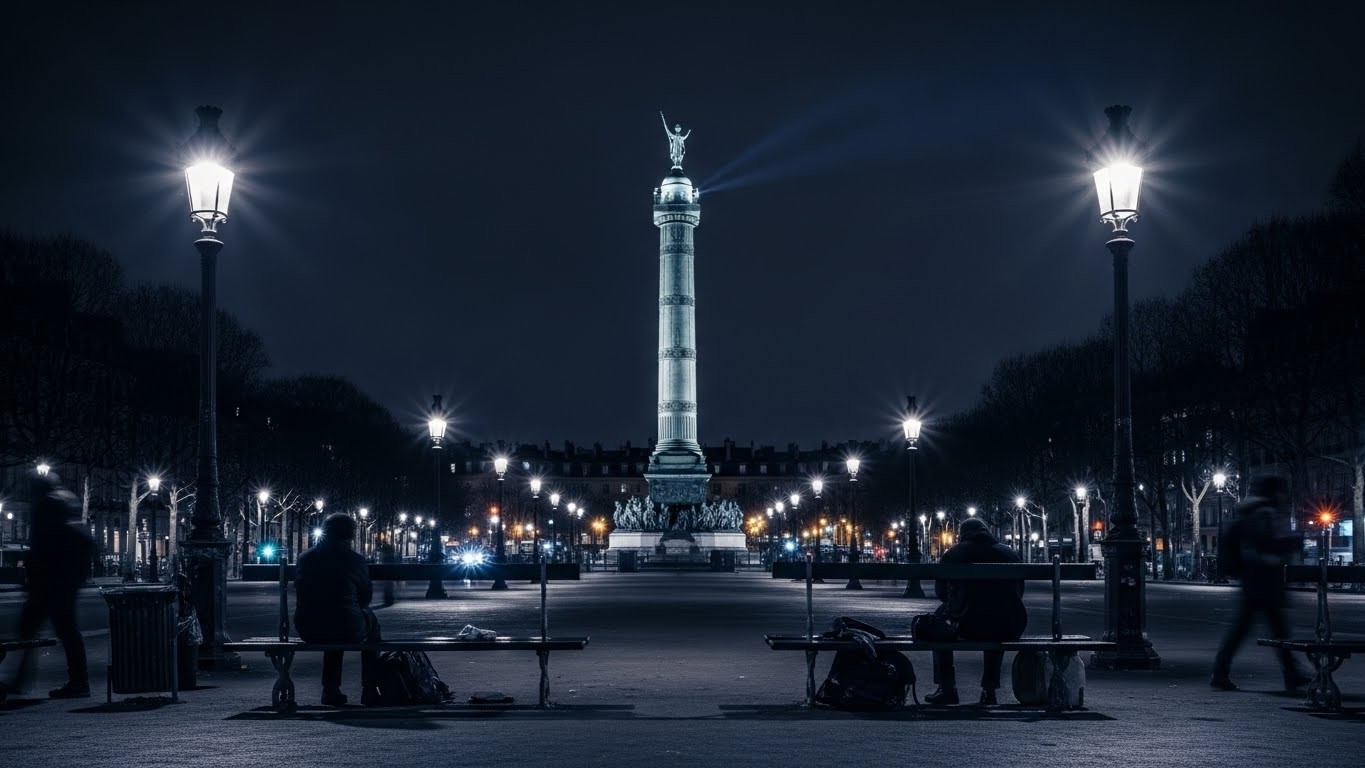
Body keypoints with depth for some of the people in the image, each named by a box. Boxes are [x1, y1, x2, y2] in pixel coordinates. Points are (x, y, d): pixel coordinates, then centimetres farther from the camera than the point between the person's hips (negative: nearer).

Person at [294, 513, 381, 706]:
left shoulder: (305, 558, 5)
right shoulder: (354, 559, -3)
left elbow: (299, 590, 16)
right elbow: (366, 595, 7)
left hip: (308, 631, 4)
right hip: (346, 629, -4)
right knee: (370, 620, 29)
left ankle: (331, 690, 33)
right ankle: (369, 690, 27)